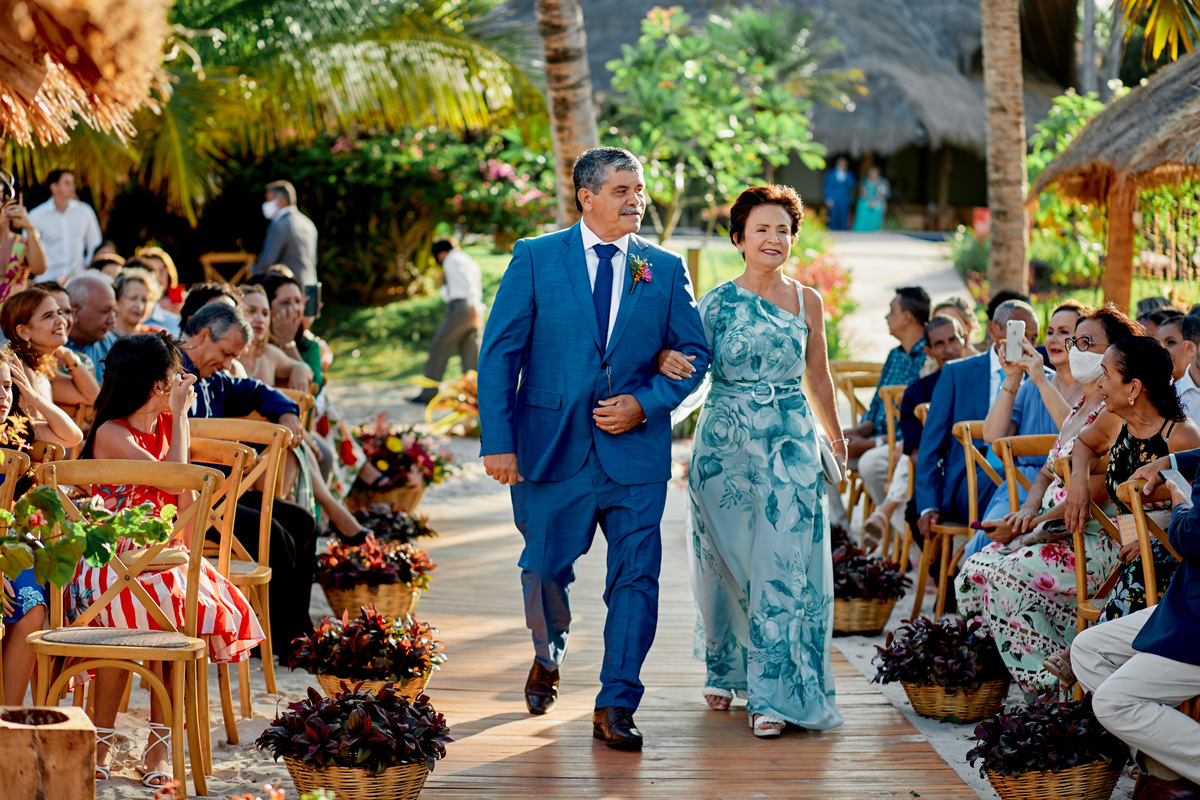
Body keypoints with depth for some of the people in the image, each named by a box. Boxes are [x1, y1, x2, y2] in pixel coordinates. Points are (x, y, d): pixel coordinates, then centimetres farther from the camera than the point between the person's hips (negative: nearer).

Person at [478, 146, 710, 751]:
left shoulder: (666, 270, 6)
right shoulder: (535, 259, 0)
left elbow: (693, 354, 7)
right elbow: (499, 353, -3)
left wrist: (645, 402, -10)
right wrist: (497, 440, -10)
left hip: (635, 447, 1)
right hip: (552, 446, -1)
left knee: (636, 577, -4)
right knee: (545, 569, 10)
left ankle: (615, 707, 4)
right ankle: (547, 658, 41)